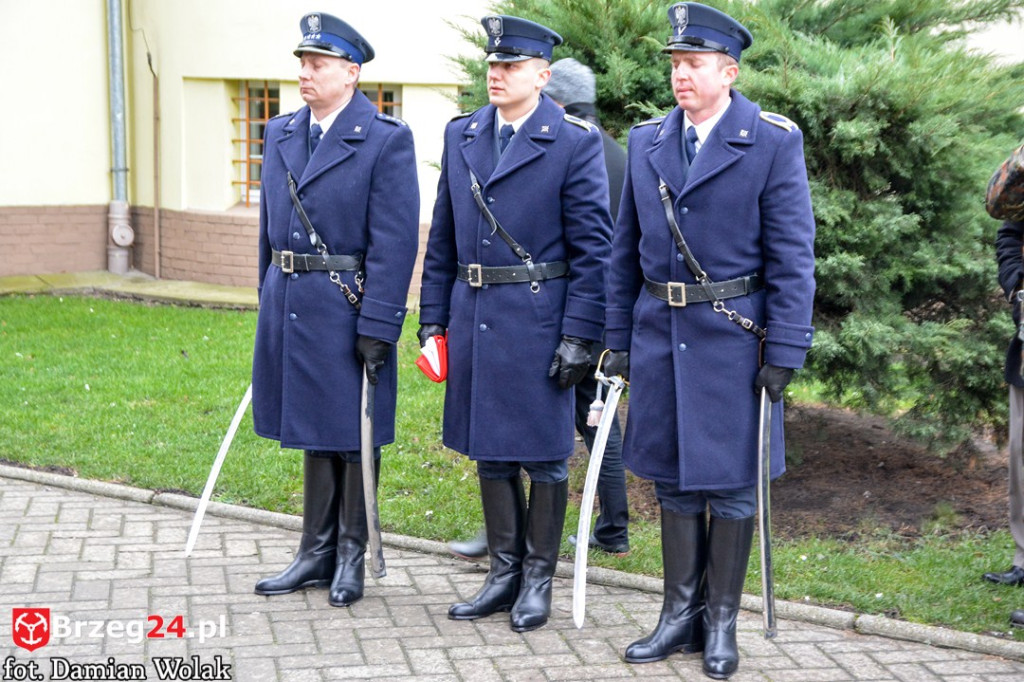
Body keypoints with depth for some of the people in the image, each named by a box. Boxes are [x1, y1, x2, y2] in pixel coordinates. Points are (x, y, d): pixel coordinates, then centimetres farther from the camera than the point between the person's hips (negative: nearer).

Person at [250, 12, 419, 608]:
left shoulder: (387, 139, -10)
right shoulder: (281, 134, 10)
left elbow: (395, 241, -14)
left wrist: (378, 328, -18)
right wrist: (270, 305, 14)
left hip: (349, 312, -6)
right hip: (291, 309, 6)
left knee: (352, 434, 5)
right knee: (313, 432, 15)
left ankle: (351, 557, 19)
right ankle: (317, 553, 26)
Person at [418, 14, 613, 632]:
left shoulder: (576, 142, -7)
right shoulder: (461, 136, 10)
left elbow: (592, 248, -9)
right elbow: (443, 239, 14)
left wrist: (579, 336, -13)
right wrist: (433, 319, 10)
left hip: (538, 320, -5)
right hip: (473, 319, 6)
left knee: (544, 454, 4)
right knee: (489, 452, 13)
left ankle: (538, 580, 17)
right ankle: (504, 575, 25)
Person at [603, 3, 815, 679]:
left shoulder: (774, 141, -7)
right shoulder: (647, 140, 8)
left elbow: (792, 256, -8)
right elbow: (627, 249, 12)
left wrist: (784, 351, -13)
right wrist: (619, 338, 9)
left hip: (733, 336, -4)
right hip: (660, 335, 4)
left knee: (730, 484, 4)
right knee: (674, 480, 11)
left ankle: (721, 623, 17)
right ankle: (680, 615, 22)